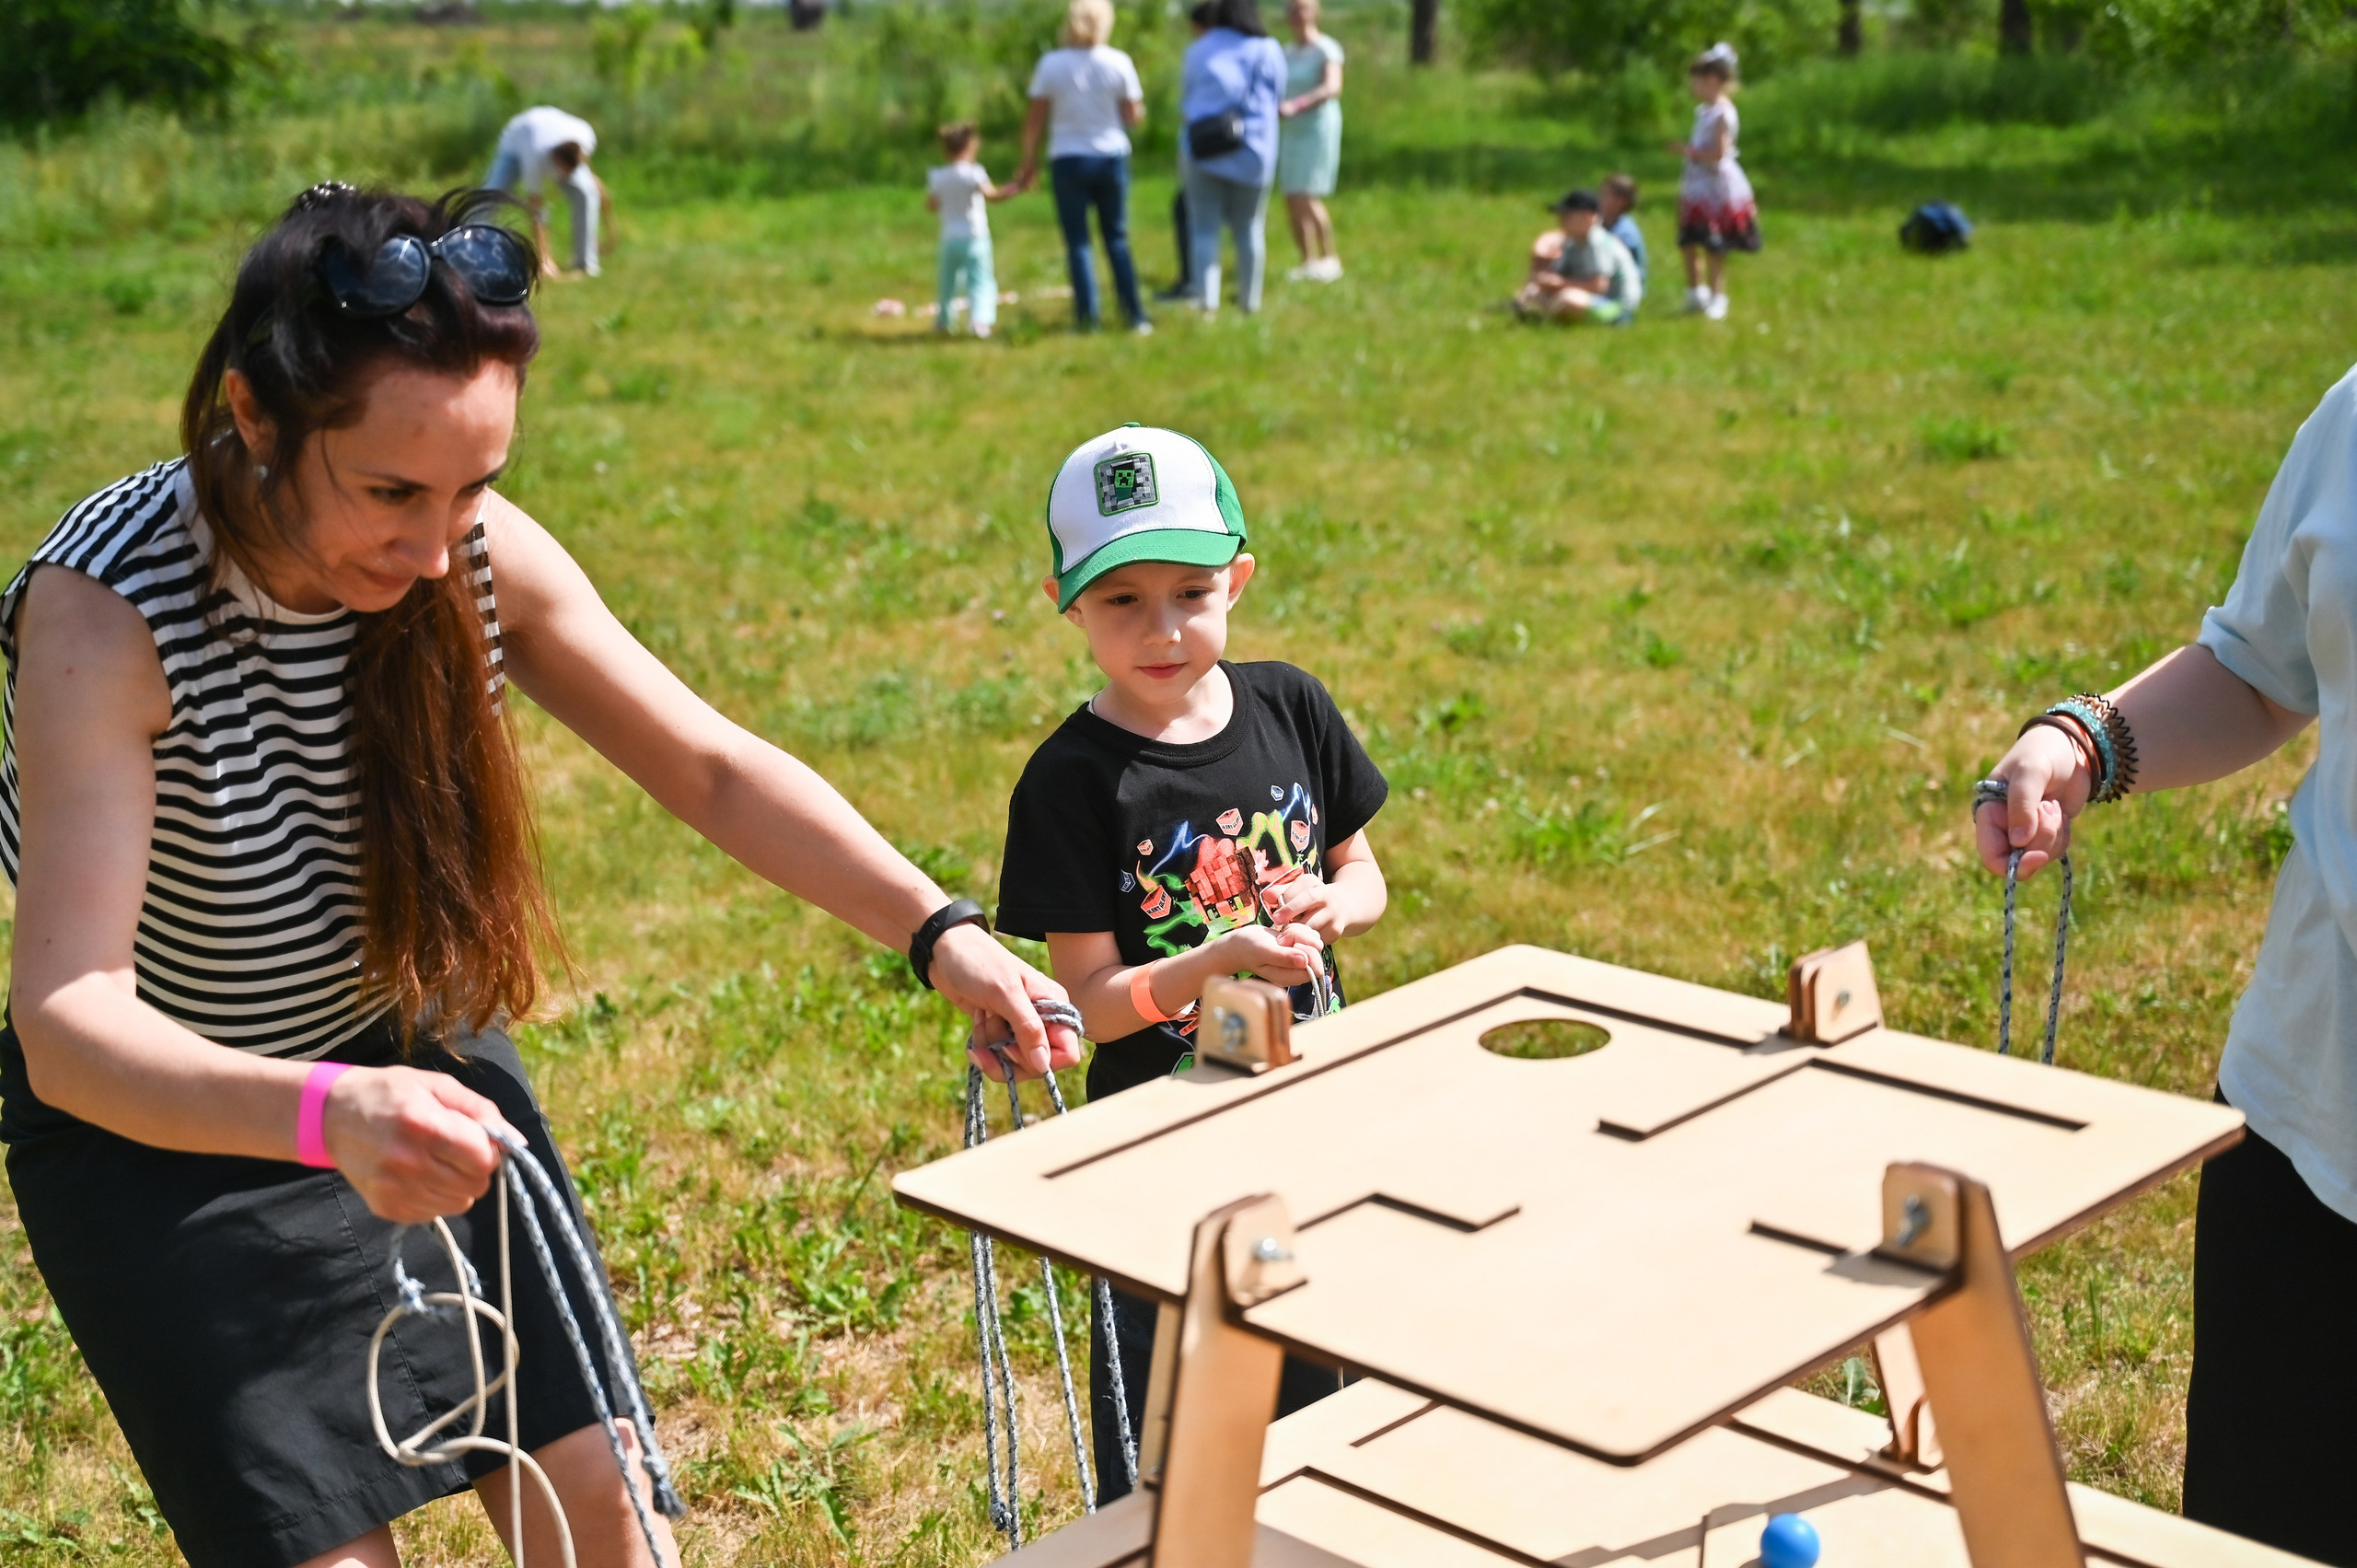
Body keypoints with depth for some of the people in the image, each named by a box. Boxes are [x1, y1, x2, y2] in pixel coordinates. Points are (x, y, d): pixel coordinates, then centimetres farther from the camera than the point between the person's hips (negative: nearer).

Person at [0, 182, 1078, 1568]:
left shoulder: (481, 554, -17)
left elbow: (714, 769, -9)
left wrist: (937, 930, -22)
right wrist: (327, 1114, -57)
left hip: (414, 1054, 4)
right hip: (157, 1118, -4)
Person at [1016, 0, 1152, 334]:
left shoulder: (1051, 64, -6)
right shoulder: (1119, 63, -5)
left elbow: (1035, 120, -4)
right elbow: (1133, 116, -3)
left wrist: (1030, 161, 5)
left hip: (1067, 160, -1)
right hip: (1111, 158, 1)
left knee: (1077, 242, 5)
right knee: (1117, 239, 12)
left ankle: (1087, 317, 0)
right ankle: (1135, 315, 10)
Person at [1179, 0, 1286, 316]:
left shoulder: (1197, 51, 4)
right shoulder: (1268, 50, 1)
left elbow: (1184, 103, 11)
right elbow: (1278, 97, 9)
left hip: (1204, 150, 0)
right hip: (1253, 152, 0)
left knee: (1204, 228, 0)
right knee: (1249, 228, 10)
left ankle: (1207, 299, -10)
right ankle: (1250, 300, 17)